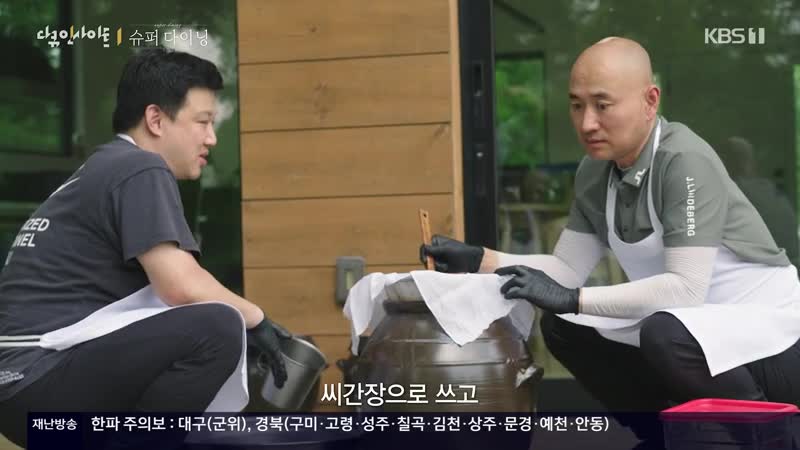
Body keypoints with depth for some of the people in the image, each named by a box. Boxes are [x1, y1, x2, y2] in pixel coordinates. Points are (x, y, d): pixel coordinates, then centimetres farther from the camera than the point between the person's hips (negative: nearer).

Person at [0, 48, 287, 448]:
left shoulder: (107, 169, 21)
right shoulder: (140, 170, -9)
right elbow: (183, 286, -20)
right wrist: (256, 319, -3)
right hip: (41, 377, -10)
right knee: (218, 328, -24)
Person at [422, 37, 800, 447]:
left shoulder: (684, 161, -23)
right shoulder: (594, 174, -1)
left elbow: (686, 288, -30)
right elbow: (567, 269, 4)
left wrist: (573, 299, -31)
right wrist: (479, 260, -10)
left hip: (765, 326, -8)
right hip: (691, 326, 8)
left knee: (666, 333, -35)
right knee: (563, 328, 0)